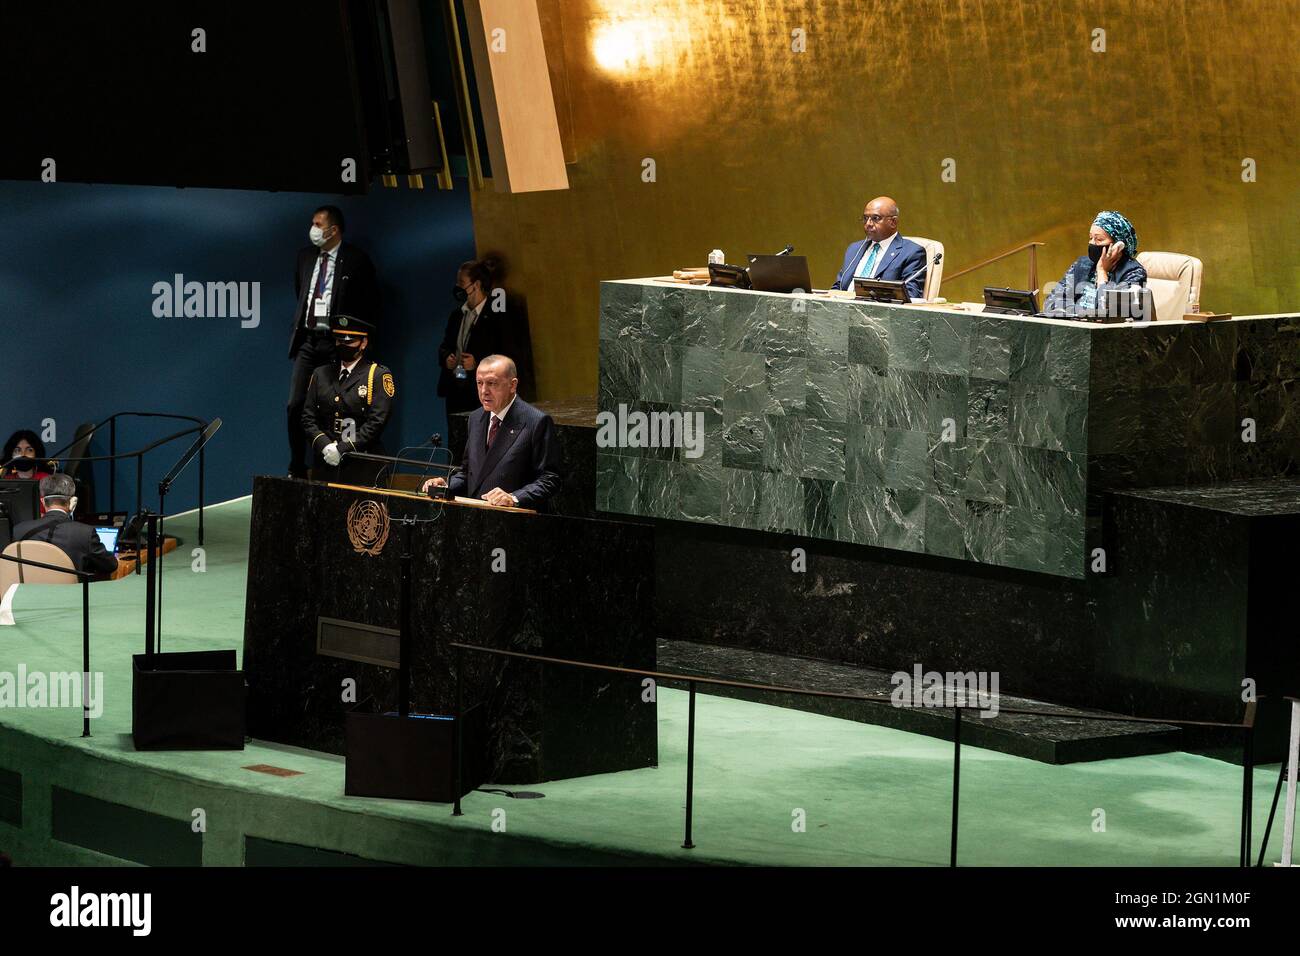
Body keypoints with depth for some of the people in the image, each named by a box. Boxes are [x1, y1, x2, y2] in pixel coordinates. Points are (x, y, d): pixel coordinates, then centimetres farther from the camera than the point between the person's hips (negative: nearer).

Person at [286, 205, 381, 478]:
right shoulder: (305, 256, 12)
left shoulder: (356, 260, -5)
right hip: (307, 340, 5)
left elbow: (370, 304, -1)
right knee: (295, 406, -1)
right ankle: (296, 469, 6)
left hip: (336, 343, -5)